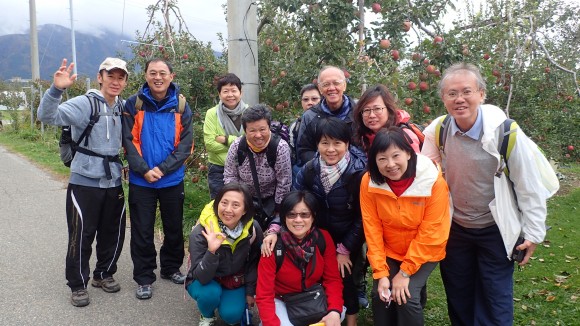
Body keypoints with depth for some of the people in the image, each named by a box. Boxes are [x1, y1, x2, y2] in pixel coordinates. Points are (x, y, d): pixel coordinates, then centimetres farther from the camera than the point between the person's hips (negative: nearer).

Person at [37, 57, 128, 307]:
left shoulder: (124, 108, 6)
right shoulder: (84, 104, -12)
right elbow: (47, 116, -25)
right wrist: (56, 89, -39)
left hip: (113, 183, 6)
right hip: (85, 182, -5)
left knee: (113, 234, 15)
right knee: (81, 236, 3)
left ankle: (103, 274, 35)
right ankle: (78, 285, 20)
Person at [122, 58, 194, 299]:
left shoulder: (180, 106, -1)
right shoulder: (134, 104, -4)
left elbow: (186, 144, -6)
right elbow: (129, 141, -8)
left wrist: (162, 169, -15)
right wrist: (144, 170, -17)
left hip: (173, 180, 2)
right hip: (141, 181, -1)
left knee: (174, 228, 14)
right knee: (142, 232, 6)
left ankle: (171, 268, 34)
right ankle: (144, 278, 21)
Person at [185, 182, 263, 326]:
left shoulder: (253, 229, -20)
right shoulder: (200, 232, -29)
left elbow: (254, 263, -1)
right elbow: (201, 277, -32)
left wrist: (250, 292, 2)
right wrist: (211, 251, -48)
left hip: (236, 282, 2)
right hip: (205, 282, -2)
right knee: (210, 293, -32)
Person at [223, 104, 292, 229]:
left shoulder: (280, 147, -24)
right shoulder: (237, 146, -15)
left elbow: (284, 184, -17)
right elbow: (229, 176, -4)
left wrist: (278, 210, -11)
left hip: (270, 199, -2)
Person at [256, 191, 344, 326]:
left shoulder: (324, 238, -14)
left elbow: (333, 279, -10)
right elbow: (264, 295, -21)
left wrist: (334, 311, -27)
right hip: (281, 300, -2)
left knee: (339, 314, -22)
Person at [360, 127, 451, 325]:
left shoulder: (434, 182, -24)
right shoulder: (369, 182, -17)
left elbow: (431, 232, -20)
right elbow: (372, 228, -12)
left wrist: (405, 271, -18)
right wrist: (381, 272, -15)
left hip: (424, 253, -2)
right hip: (388, 252, 2)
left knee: (407, 297, -19)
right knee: (380, 296, -12)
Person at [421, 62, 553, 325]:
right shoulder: (437, 131, -10)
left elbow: (529, 186, -12)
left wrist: (533, 233, -7)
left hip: (495, 230, -3)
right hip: (454, 229, 3)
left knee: (495, 304, 9)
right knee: (458, 300, 19)